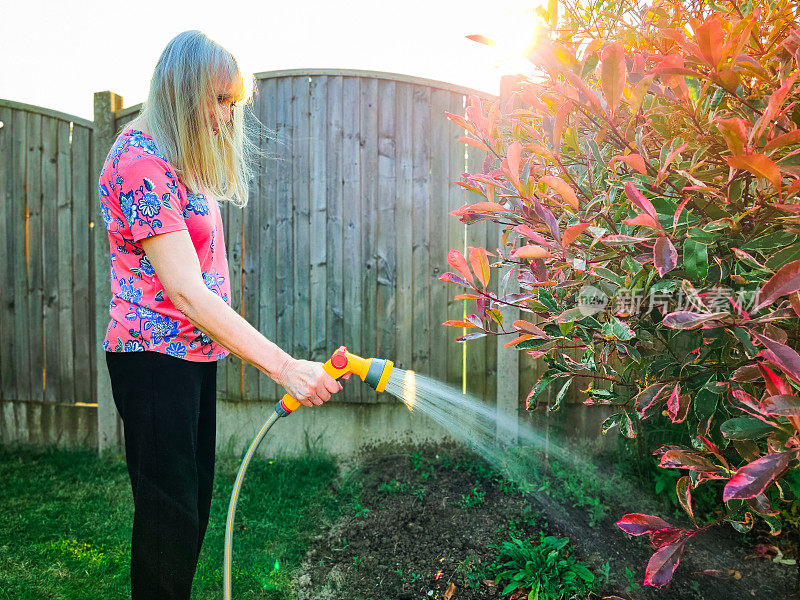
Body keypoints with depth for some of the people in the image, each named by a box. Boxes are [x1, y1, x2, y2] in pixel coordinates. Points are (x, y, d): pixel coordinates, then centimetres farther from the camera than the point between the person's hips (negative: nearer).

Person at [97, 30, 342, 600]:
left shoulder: (183, 160, 12)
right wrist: (285, 367, -30)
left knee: (194, 501, 16)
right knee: (169, 514, 2)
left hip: (196, 352, 9)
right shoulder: (141, 162, -19)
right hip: (156, 358, -9)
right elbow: (187, 293, -27)